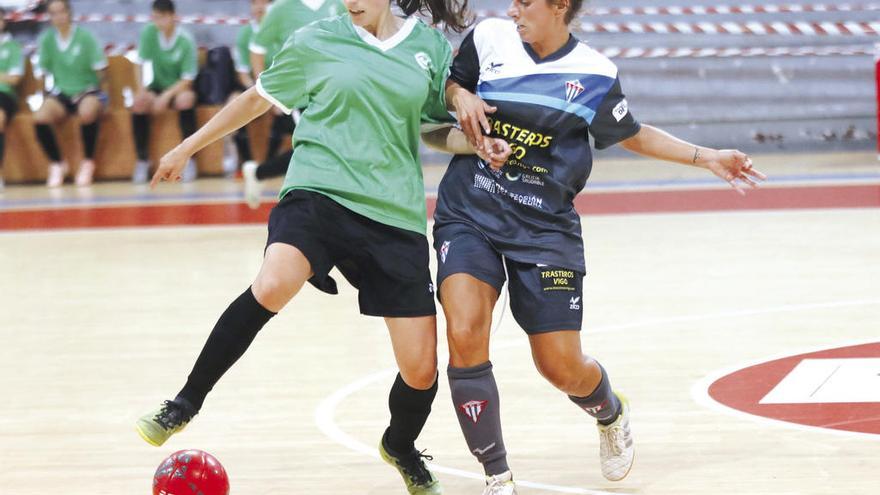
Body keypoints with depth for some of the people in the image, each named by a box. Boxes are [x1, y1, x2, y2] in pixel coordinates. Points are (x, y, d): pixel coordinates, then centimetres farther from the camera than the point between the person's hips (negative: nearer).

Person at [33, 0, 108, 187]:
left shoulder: (85, 37, -7)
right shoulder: (46, 40, 2)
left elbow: (100, 70, -1)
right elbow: (42, 72, 10)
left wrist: (100, 93, -8)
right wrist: (47, 98, 0)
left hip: (88, 90, -3)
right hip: (61, 93, 3)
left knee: (87, 112, -39)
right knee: (40, 117, -29)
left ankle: (88, 163, -15)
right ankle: (56, 164, -5)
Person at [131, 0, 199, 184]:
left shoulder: (186, 41, -16)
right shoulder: (149, 32, -8)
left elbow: (187, 80, -16)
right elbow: (140, 64, -3)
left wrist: (166, 96, -29)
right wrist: (141, 90, -18)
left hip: (178, 89, -2)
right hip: (157, 87, 2)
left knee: (186, 99, -37)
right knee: (139, 103, -30)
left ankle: (188, 159, -26)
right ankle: (142, 160, -18)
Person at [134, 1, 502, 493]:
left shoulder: (431, 46, 8)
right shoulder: (317, 41, 4)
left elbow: (442, 125, 21)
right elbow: (258, 98, 18)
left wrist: (481, 147, -1)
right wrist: (187, 148, 24)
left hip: (396, 217, 2)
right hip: (319, 194, -2)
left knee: (422, 369, 0)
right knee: (272, 287, -34)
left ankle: (401, 447, 35)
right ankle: (186, 404, -19)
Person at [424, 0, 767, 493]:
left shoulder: (594, 74, -2)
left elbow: (633, 135, 14)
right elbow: (448, 83, 18)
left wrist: (707, 157, 8)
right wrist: (460, 97, -5)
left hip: (544, 226, -1)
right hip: (469, 216, 1)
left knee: (563, 368, 0)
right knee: (464, 336, -21)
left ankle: (610, 412, 40)